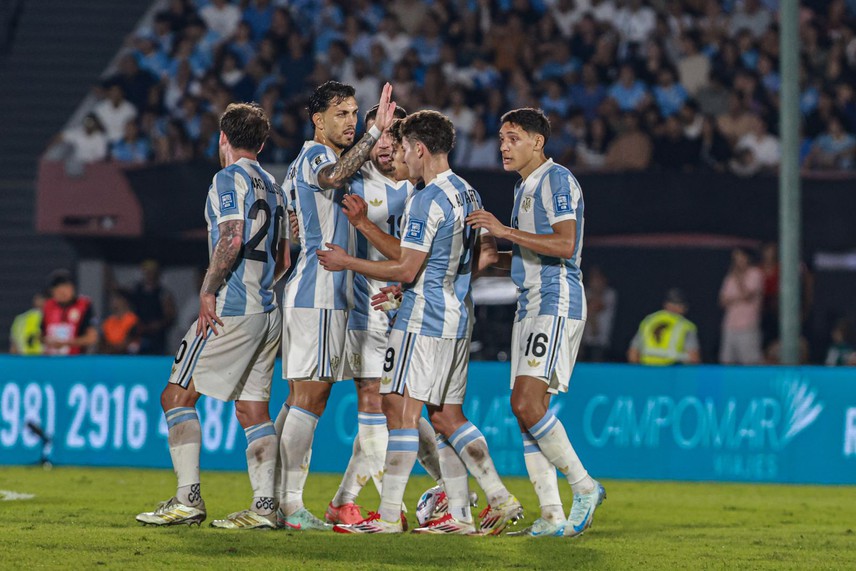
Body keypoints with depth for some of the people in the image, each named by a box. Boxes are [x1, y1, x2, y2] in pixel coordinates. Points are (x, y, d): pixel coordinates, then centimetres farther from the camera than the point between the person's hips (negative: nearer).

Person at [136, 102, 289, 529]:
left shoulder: (229, 178, -6)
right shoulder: (272, 186, 19)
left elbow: (231, 239, -19)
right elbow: (282, 260, 21)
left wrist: (208, 291, -15)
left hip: (231, 310, -8)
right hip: (267, 313, 8)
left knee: (177, 395, -3)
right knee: (252, 409, 8)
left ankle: (188, 499, -9)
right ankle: (264, 506, 0)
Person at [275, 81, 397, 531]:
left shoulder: (317, 159, 20)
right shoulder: (314, 156, -11)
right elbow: (335, 176, -36)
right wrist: (376, 131, -45)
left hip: (315, 290, 10)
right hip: (318, 291, -10)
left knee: (302, 398, 9)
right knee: (310, 396, -11)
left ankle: (277, 500, 10)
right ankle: (291, 506, -14)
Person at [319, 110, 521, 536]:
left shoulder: (427, 200, -15)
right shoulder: (469, 194, 12)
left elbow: (406, 270, -17)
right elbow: (482, 258, 20)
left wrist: (347, 262, -7)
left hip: (423, 321, -9)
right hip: (458, 319, 9)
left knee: (401, 407, -8)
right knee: (446, 415, 12)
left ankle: (388, 515, -10)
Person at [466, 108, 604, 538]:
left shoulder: (558, 180, -9)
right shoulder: (523, 187, 21)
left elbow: (564, 245, -21)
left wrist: (505, 231, -19)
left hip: (557, 304, -10)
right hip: (530, 305, 10)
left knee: (527, 402, -20)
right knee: (526, 410, 2)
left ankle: (584, 486, -9)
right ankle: (552, 518, 2)